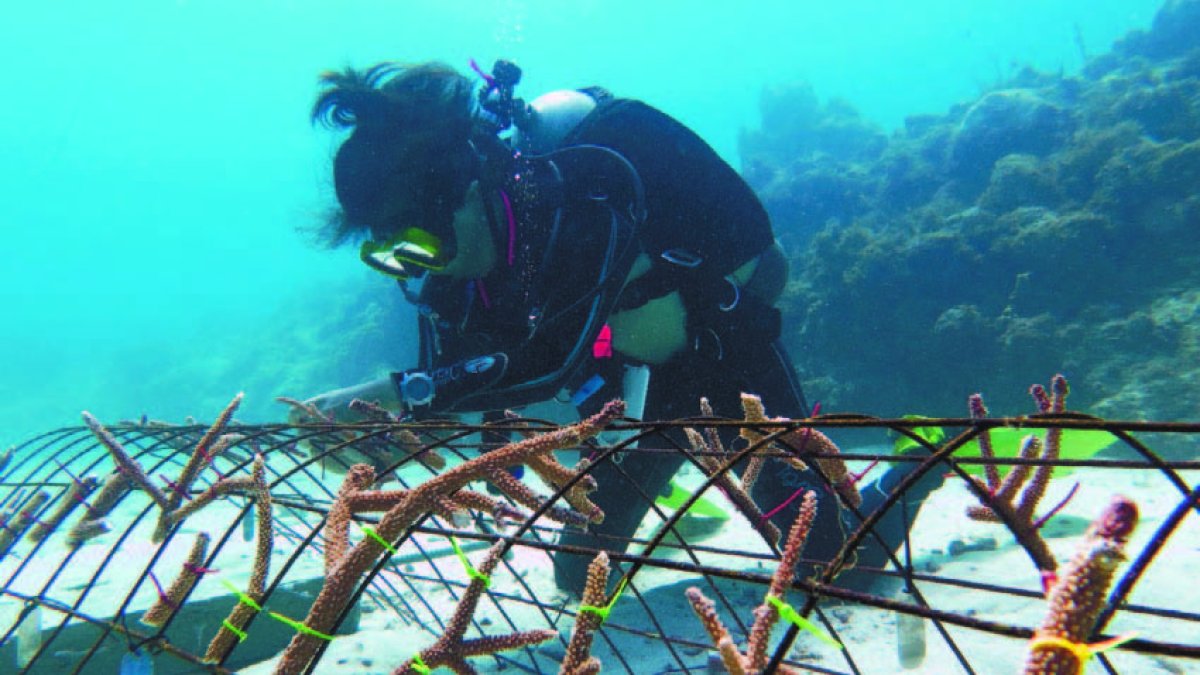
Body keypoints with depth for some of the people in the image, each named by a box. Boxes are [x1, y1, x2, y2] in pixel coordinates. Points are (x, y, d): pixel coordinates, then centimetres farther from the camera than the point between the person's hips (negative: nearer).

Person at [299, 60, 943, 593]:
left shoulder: (588, 196, -36)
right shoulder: (459, 244, -15)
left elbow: (548, 360, -43)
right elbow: (449, 371, -10)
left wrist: (397, 392, -42)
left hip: (732, 359, -6)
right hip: (641, 389, 6)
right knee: (580, 579, 12)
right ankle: (671, 491, 41)